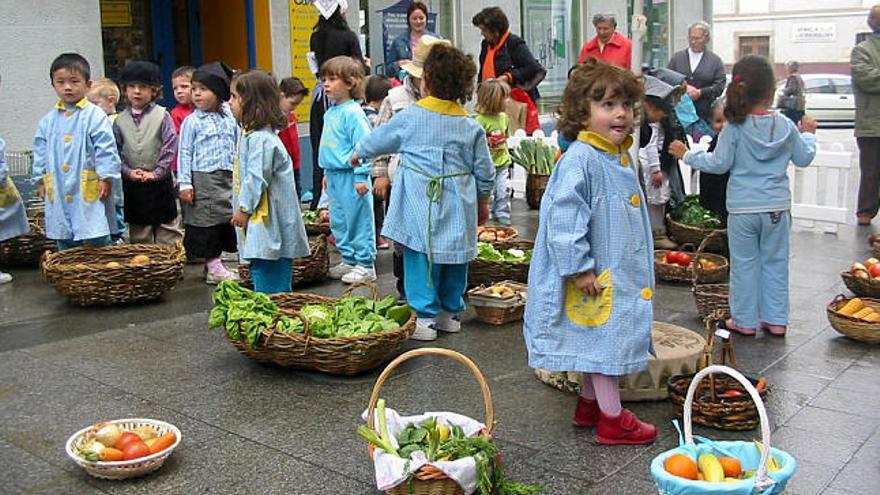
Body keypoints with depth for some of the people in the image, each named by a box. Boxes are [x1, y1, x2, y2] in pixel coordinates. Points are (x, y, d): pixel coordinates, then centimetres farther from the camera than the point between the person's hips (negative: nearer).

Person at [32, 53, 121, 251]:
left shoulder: (95, 116, -6)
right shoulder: (47, 121, 9)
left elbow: (106, 149, -9)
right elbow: (40, 152, 16)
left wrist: (106, 177, -13)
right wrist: (40, 180, 12)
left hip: (90, 192, -5)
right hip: (58, 194, 5)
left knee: (97, 242, -3)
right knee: (65, 242, 14)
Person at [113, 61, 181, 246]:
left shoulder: (162, 115, -4)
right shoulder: (120, 120, 5)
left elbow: (170, 147, -8)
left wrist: (156, 173, -14)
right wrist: (128, 171, -10)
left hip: (160, 183, -3)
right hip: (132, 185, 3)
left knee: (167, 230, 4)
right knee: (138, 234, 11)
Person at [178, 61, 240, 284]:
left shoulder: (230, 119, 8)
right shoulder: (191, 121, -3)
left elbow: (238, 150, 15)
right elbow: (184, 153, -4)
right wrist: (184, 183, -10)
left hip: (228, 177, 5)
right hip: (203, 178, -5)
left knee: (227, 219, 8)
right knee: (207, 220, -3)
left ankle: (214, 262, 19)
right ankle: (213, 267, 4)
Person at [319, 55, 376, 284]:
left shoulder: (353, 113, -14)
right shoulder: (329, 113, 14)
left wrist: (361, 176, -20)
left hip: (350, 176, -9)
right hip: (334, 175, 10)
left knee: (358, 220, -2)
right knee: (338, 221, 16)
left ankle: (365, 265, 6)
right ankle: (349, 260, 27)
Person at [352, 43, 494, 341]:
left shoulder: (410, 117, -4)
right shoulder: (471, 126, 3)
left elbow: (380, 140, 12)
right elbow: (484, 171, 8)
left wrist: (360, 152, 32)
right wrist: (483, 203, 23)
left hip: (421, 202, -3)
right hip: (458, 204, 4)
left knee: (421, 257, 2)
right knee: (454, 255, 13)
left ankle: (425, 317, 2)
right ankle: (450, 313, 24)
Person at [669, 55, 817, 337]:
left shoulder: (735, 128, -11)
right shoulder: (786, 126, -1)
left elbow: (719, 163, -9)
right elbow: (803, 159, 10)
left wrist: (687, 155, 3)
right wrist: (808, 134, 29)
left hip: (743, 208, -2)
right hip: (777, 206, 3)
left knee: (744, 264, 8)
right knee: (775, 263, 14)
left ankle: (744, 321, 15)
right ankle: (775, 319, 20)